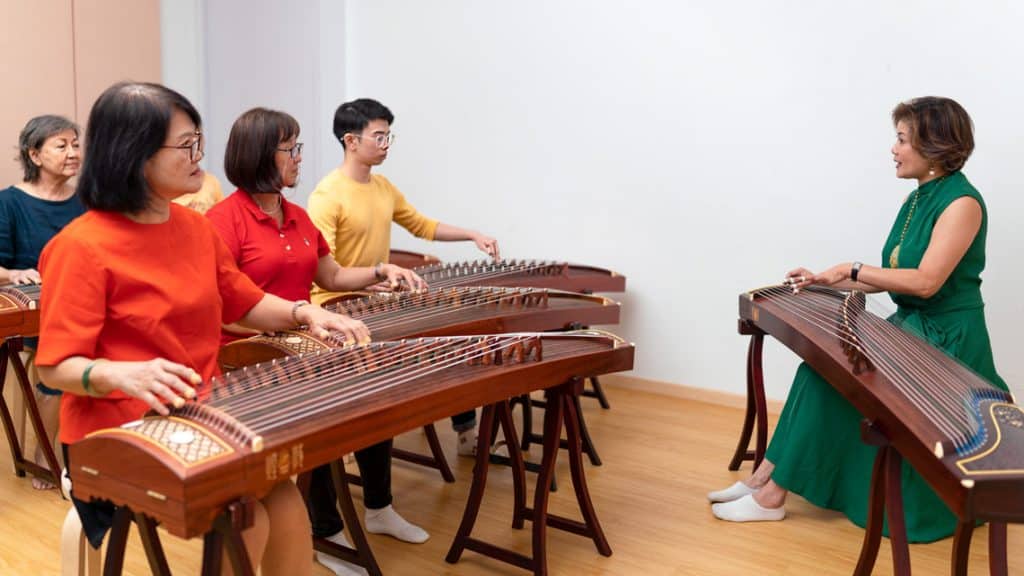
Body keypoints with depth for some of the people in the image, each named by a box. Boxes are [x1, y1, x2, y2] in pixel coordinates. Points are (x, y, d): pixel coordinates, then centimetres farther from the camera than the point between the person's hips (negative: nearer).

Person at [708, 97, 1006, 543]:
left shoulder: (962, 202, -15)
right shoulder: (917, 199, 12)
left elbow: (926, 281, -25)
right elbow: (891, 277, 10)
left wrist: (852, 269, -18)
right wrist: (827, 282, 0)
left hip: (945, 340, -8)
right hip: (910, 328, 8)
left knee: (828, 374, -19)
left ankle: (773, 493, -10)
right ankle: (767, 477, -10)